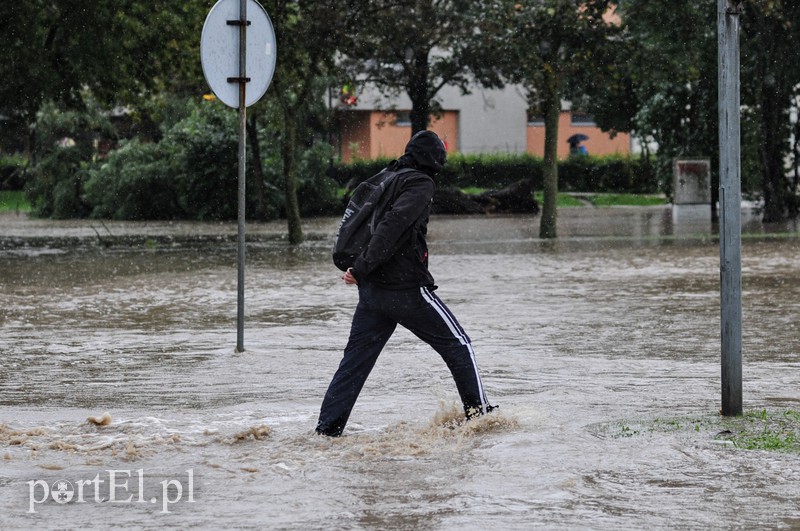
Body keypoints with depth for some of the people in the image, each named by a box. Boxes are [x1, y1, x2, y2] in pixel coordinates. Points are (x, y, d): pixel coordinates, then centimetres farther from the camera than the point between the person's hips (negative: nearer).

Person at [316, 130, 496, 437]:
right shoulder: (421, 184, -9)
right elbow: (394, 223, -23)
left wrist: (361, 270, 17)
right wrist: (363, 267, -26)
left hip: (371, 290, 7)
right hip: (406, 288, -7)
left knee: (355, 360, 8)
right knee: (457, 344, 8)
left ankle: (327, 429, 1)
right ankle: (478, 412, 12)